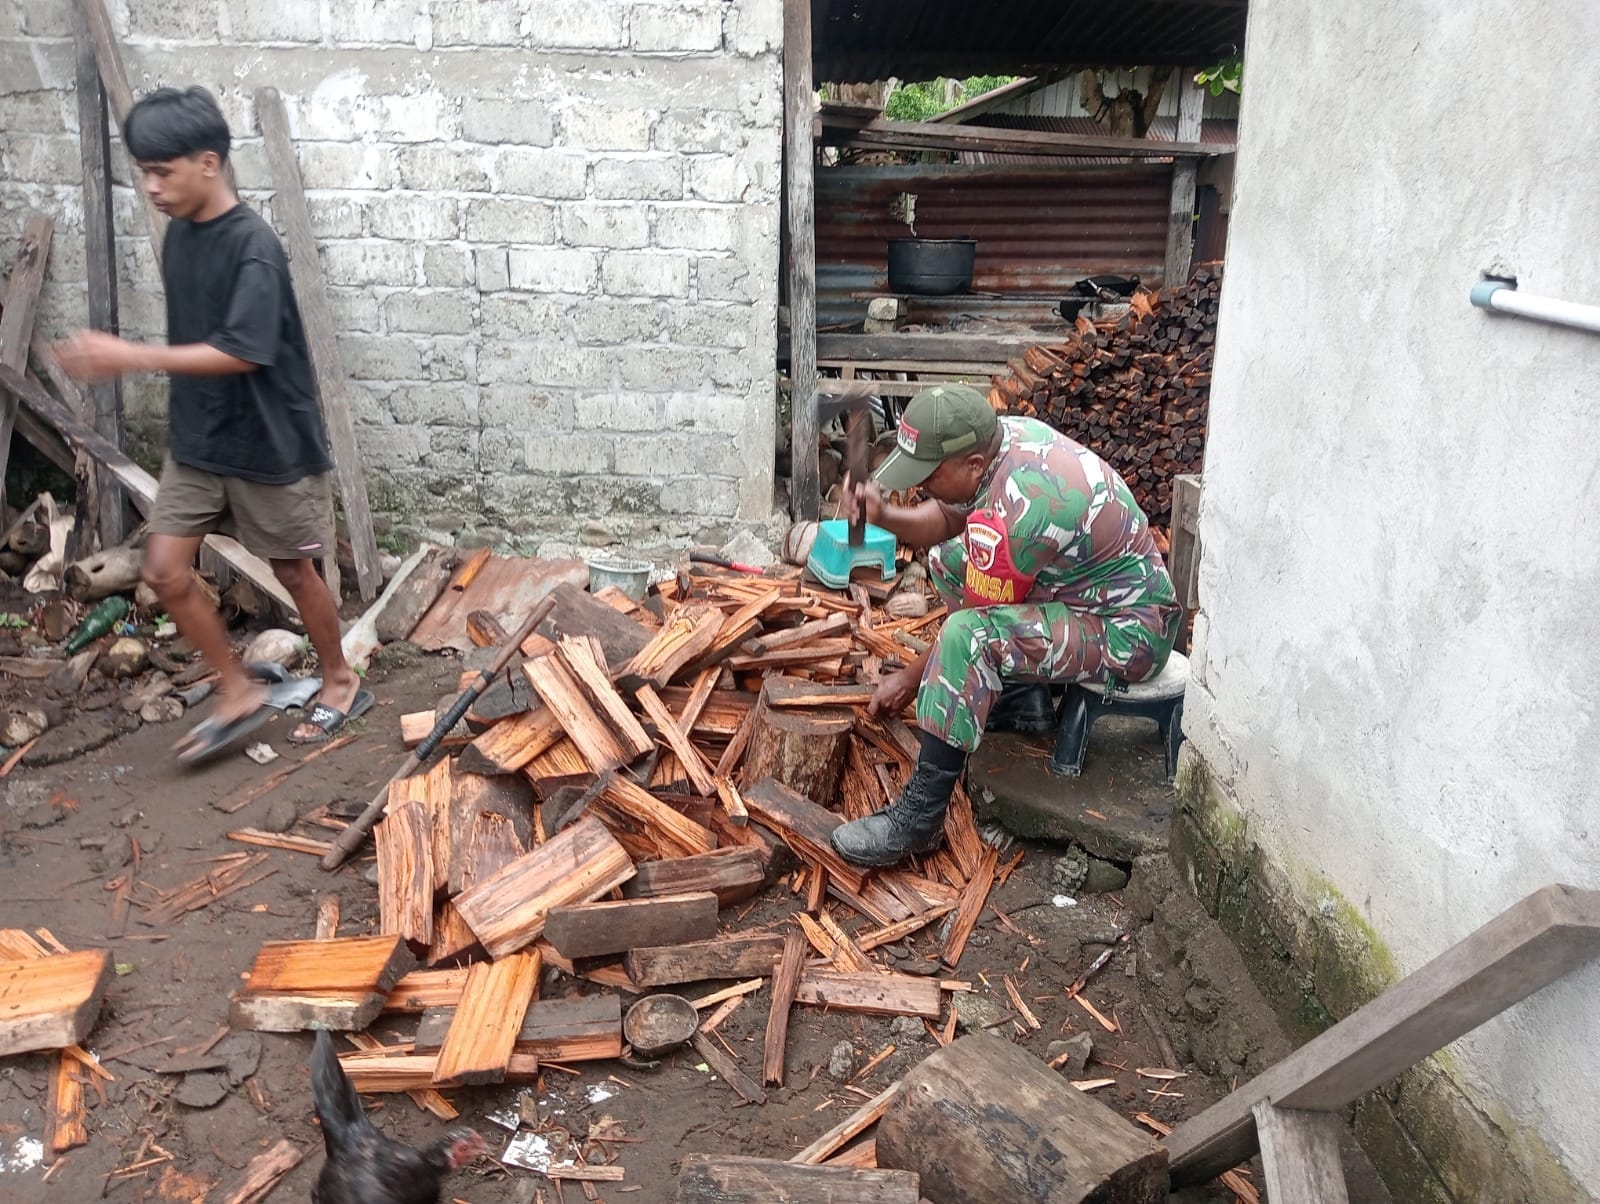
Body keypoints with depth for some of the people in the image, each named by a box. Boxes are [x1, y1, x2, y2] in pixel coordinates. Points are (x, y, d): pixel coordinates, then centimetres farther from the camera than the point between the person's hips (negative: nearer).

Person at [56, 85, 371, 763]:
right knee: (164, 571, 3)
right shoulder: (178, 233, 5)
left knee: (294, 573, 8)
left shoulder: (254, 246, -20)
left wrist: (133, 358, -33)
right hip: (196, 442, 7)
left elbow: (243, 352, -29)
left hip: (269, 445, -7)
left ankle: (342, 683, 30)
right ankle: (239, 694, 18)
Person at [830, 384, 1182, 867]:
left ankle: (919, 817, -23)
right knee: (948, 559, 13)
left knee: (967, 637, -31)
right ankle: (1022, 698, 13)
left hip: (1127, 631, -10)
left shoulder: (1016, 510, -32)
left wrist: (910, 679, -6)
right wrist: (882, 515, -11)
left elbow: (976, 626, -19)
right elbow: (945, 518, 7)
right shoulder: (1005, 433, -6)